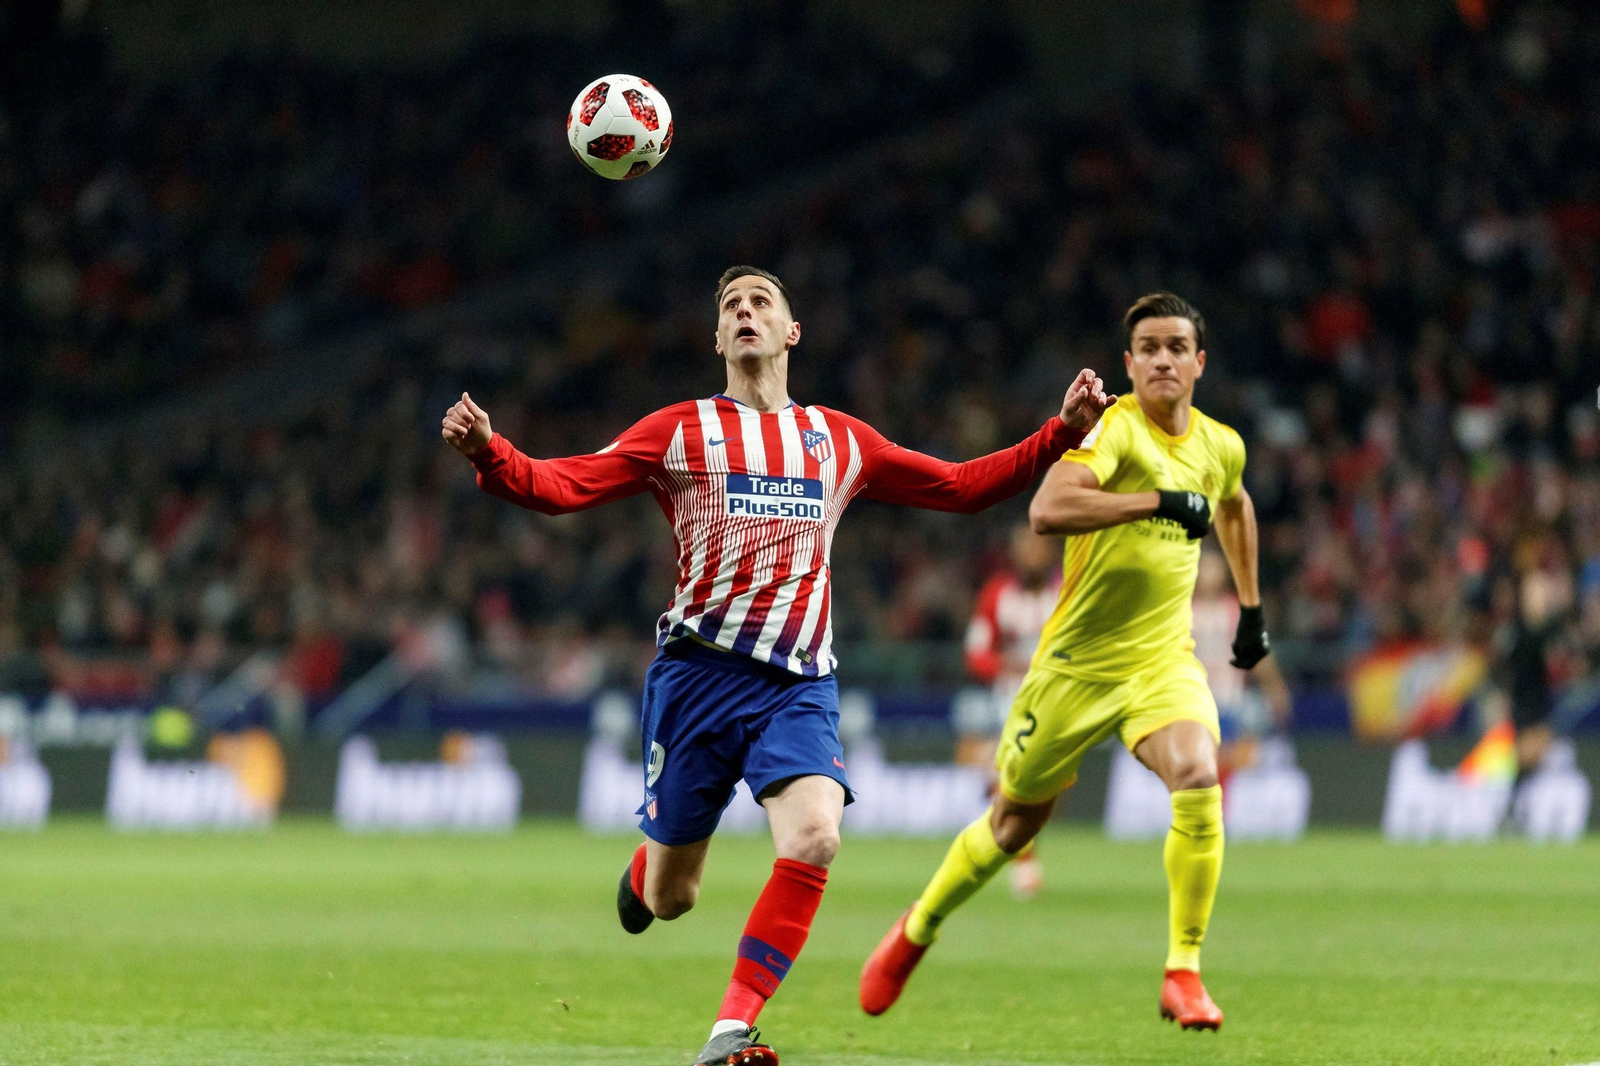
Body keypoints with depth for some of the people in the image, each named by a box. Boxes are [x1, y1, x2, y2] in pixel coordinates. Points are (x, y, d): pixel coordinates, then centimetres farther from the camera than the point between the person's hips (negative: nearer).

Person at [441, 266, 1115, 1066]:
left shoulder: (839, 441, 15)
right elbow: (561, 487, -3)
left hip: (799, 684, 2)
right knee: (669, 898, 2)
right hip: (699, 670, -2)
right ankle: (647, 866, 42)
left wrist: (1064, 432, 12)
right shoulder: (682, 431, 5)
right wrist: (489, 454, -23)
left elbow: (962, 487, 21)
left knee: (814, 839, -26)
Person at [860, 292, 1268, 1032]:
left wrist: (1251, 609, 31)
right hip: (1079, 660, -3)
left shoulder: (1221, 447, 5)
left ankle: (1183, 973, -15)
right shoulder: (1113, 428, -16)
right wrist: (1157, 501, -35)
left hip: (1163, 659, 3)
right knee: (1015, 821, 11)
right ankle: (917, 931, 38)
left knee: (1198, 782, -25)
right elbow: (1047, 509, -34)